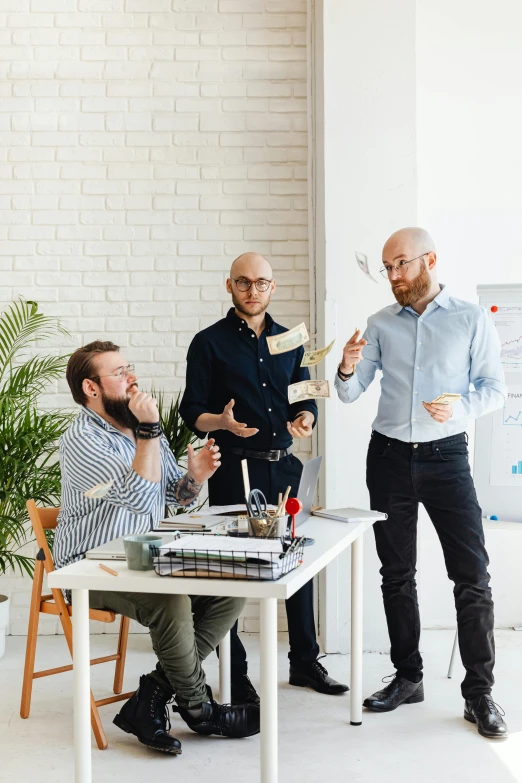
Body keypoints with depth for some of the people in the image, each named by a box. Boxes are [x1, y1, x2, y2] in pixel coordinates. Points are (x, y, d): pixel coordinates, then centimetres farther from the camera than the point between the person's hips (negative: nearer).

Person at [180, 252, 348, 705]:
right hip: (234, 468, -4)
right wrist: (221, 422, -24)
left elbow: (306, 399, 15)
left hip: (284, 465, 5)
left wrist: (305, 419, -8)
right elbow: (192, 411, -3)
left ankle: (305, 661, 23)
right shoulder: (210, 343, 0)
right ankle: (235, 673, 10)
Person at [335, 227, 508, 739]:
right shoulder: (380, 324, 8)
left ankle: (479, 693, 2)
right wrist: (348, 368, -16)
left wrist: (460, 407, -21)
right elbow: (350, 394, 6)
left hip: (445, 455, -3)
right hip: (389, 456, 3)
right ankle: (408, 678, 23)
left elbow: (494, 387, -2)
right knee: (396, 574, 10)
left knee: (471, 575, -7)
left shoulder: (471, 320, 0)